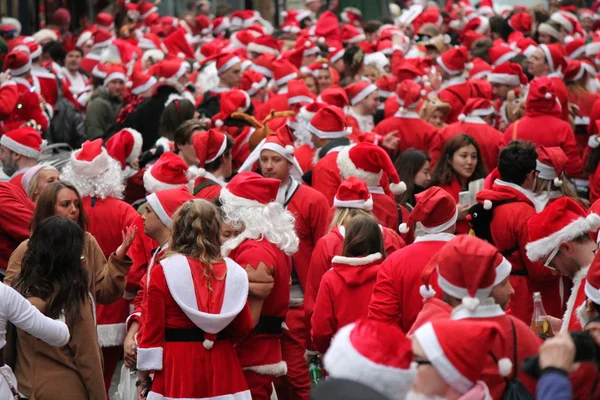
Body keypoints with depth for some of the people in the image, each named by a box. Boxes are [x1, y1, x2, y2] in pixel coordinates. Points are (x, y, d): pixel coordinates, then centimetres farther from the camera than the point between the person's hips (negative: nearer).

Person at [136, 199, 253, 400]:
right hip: (222, 364, 3)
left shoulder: (163, 271, -9)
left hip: (178, 363, -3)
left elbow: (153, 327, -7)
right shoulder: (232, 271, 0)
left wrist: (145, 368, 2)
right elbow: (243, 327, 8)